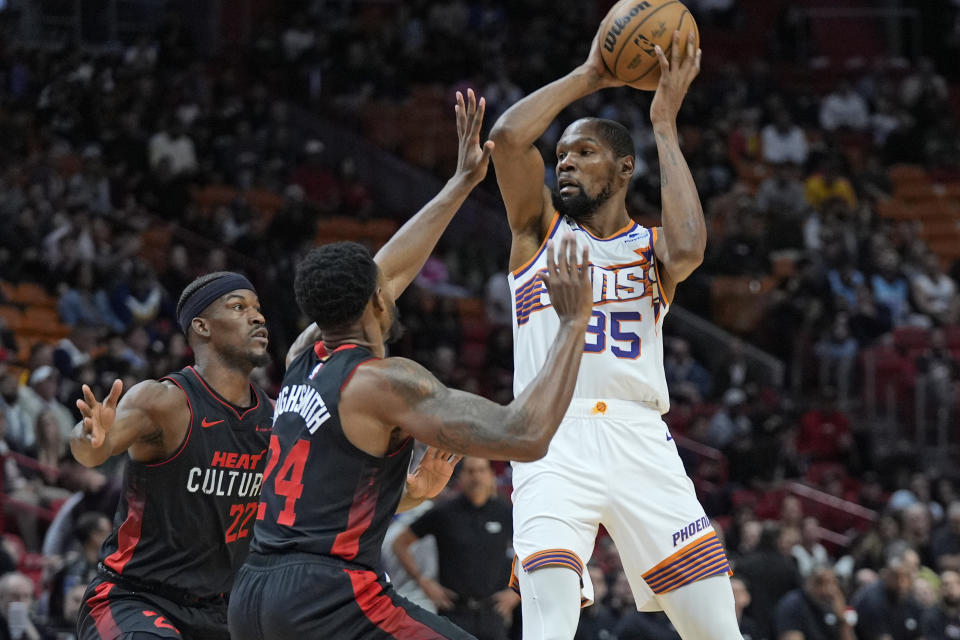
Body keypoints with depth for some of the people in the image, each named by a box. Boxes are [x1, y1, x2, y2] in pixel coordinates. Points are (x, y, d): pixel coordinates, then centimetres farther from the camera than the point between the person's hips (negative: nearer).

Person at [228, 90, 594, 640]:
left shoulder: (304, 366, 18)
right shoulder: (386, 382, -6)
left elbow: (388, 270, 35)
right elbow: (525, 436, -14)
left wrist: (463, 183, 42)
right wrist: (574, 323, -6)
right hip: (328, 595, -8)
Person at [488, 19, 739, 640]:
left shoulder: (652, 246, 16)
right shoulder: (540, 227, 15)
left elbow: (688, 249, -11)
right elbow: (507, 136, -4)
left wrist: (665, 123, -3)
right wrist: (589, 77, 4)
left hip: (641, 442, 2)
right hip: (554, 441, -2)